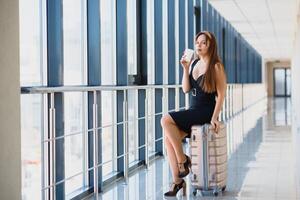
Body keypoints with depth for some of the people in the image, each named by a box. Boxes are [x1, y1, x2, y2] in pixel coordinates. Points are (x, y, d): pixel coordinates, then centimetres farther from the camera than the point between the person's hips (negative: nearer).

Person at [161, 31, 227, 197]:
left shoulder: (216, 66, -6)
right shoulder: (193, 63, 12)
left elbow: (221, 94, -9)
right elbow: (185, 89, 7)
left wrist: (214, 118, -18)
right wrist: (185, 68, -5)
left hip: (206, 111, -6)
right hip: (193, 110, 6)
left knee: (166, 120, -23)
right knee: (168, 137, -16)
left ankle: (183, 160, -9)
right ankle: (177, 180, -12)